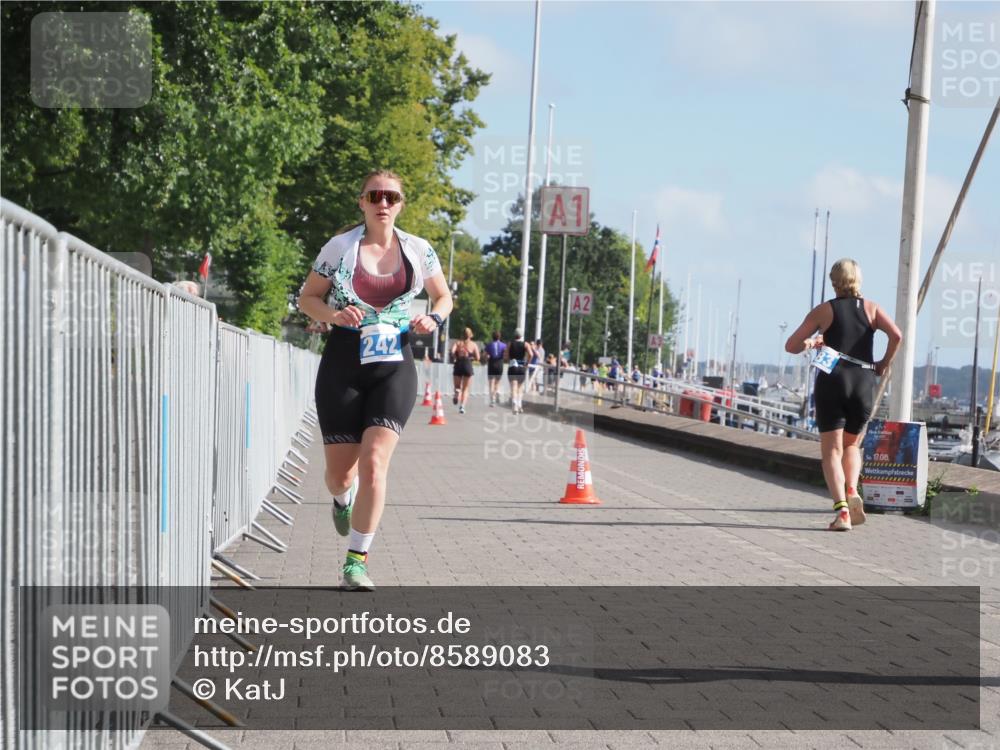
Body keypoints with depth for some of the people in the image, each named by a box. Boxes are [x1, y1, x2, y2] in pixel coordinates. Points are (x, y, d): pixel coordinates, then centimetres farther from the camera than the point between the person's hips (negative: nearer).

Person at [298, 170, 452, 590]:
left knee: (374, 462, -16)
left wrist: (434, 318, -4)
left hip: (393, 368, 0)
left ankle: (356, 562, -7)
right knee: (339, 473, 5)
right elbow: (307, 298, 6)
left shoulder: (419, 251, 4)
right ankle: (343, 500, 45)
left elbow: (443, 296, 18)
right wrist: (334, 314, -15)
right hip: (343, 365, 0)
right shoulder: (340, 248, -2)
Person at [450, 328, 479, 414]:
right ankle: (462, 406, -8)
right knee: (465, 389, 8)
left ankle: (457, 393, -19)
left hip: (458, 365, 1)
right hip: (468, 365, -1)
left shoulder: (457, 343, 10)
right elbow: (477, 357, -1)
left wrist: (454, 358, 6)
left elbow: (452, 351, -10)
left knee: (457, 386, 16)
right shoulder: (474, 345, 8)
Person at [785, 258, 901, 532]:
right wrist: (884, 364, 4)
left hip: (832, 381, -2)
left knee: (832, 450, 0)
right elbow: (896, 335, -9)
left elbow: (790, 345, 3)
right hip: (864, 383, 2)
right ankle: (852, 493, 0)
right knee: (851, 444, 23)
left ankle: (841, 509, -18)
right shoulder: (871, 308, 8)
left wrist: (809, 343, 22)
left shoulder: (823, 311, 4)